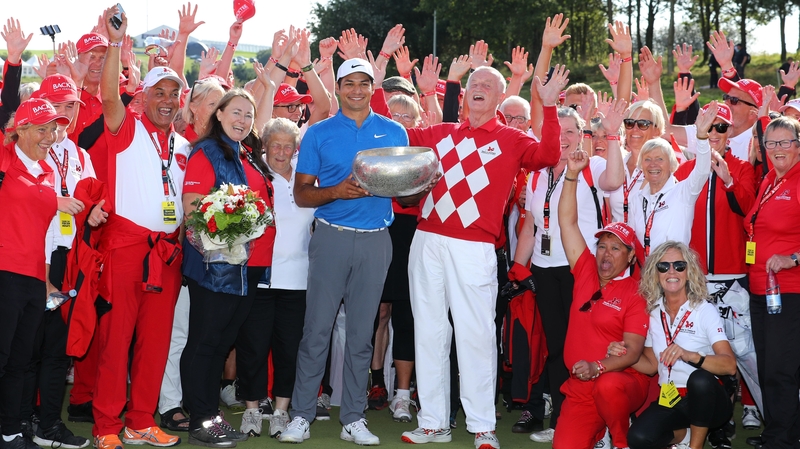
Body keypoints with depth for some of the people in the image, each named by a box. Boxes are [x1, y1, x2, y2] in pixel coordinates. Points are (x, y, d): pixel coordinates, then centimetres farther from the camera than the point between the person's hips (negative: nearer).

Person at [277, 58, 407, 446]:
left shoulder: (394, 132, 9)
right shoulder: (319, 133, 4)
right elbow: (301, 193, 2)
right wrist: (337, 191, -16)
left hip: (376, 239, 2)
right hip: (332, 236, -1)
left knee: (361, 333, 6)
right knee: (317, 329, -2)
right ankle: (301, 415, 6)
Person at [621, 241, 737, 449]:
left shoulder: (705, 310, -10)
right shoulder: (654, 313, 4)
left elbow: (730, 365, -21)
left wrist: (690, 356, -38)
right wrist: (624, 354, -6)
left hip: (706, 397, -3)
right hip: (669, 400, 3)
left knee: (699, 379, -38)